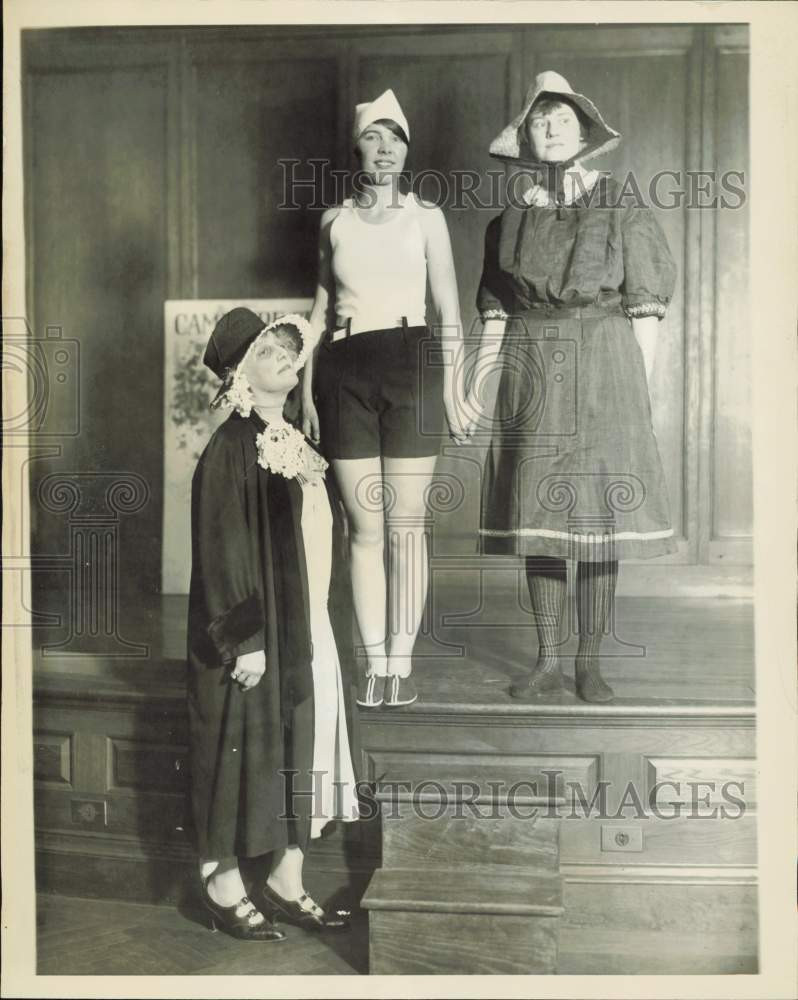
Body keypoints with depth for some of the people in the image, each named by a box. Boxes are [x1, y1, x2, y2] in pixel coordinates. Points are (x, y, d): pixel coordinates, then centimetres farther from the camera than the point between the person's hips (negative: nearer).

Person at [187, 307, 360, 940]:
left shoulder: (299, 445, 11)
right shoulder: (230, 449, -12)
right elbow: (222, 550, -16)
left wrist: (334, 633, 16)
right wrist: (245, 639, -19)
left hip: (314, 632, 8)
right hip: (259, 633, -8)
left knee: (305, 749, 13)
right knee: (246, 747, 4)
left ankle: (287, 882, 28)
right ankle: (224, 887, 22)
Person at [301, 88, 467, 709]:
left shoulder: (425, 216, 9)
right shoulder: (334, 220, 14)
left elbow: (450, 311, 7)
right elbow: (321, 309, 17)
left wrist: (453, 385, -2)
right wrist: (306, 387, 10)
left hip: (411, 366, -1)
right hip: (344, 371, 2)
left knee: (406, 523, -3)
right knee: (364, 525, 1)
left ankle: (401, 662, 6)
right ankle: (374, 660, 9)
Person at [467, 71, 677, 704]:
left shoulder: (622, 213, 5)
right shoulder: (510, 220, 11)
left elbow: (645, 312, 1)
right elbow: (494, 314, 10)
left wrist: (642, 390, -5)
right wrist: (476, 383, 2)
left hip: (603, 370, -2)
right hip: (530, 373, 2)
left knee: (599, 511, -2)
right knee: (538, 511, 3)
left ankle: (590, 664, 10)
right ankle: (547, 661, 14)